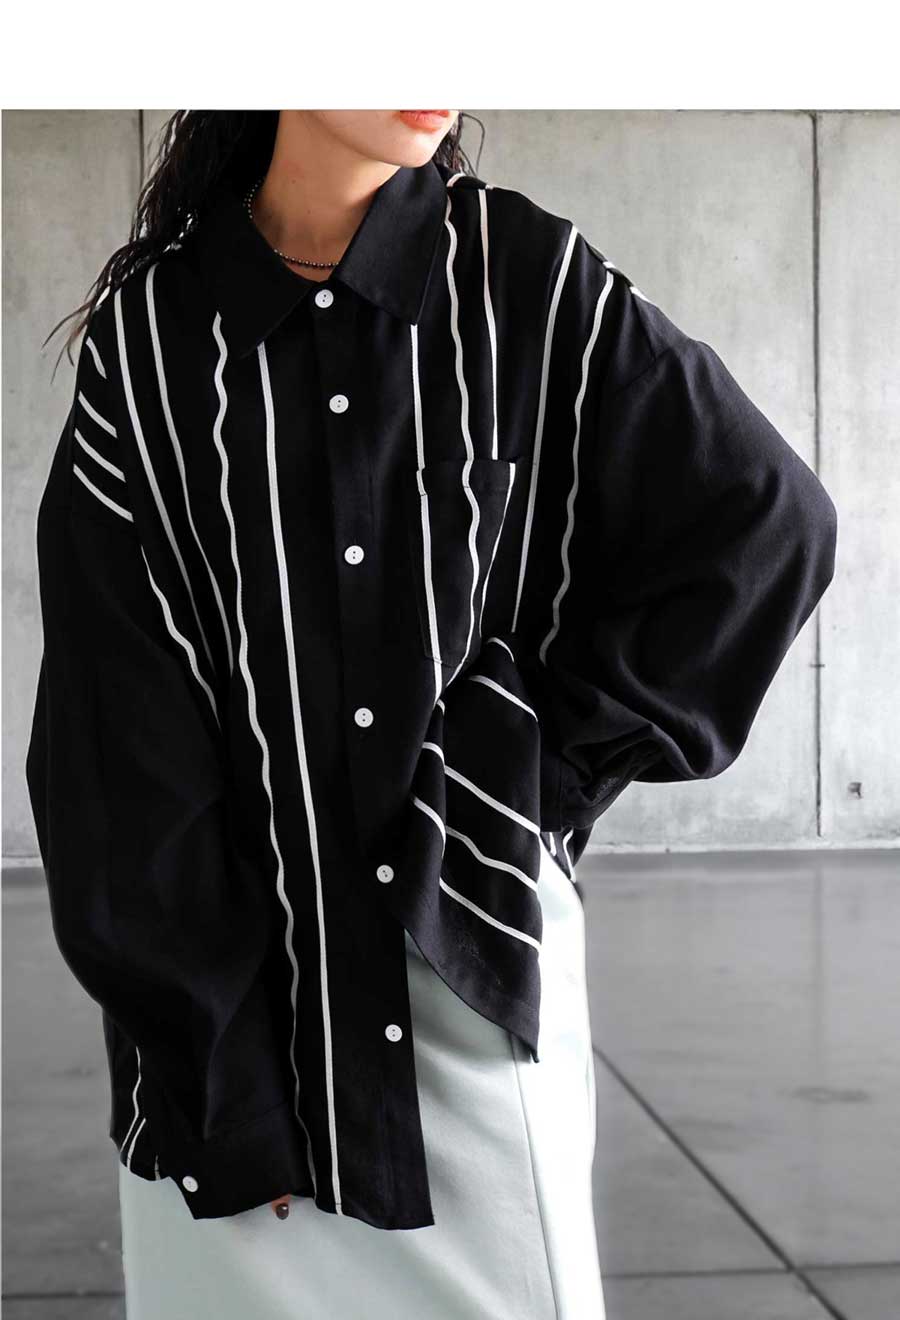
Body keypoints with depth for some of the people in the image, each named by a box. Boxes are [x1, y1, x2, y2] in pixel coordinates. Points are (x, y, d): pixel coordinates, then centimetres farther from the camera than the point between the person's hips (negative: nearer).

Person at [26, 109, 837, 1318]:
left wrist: (567, 754, -2)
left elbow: (770, 524, 5)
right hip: (237, 979, 0)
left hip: (479, 958, 1)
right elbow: (121, 746, -6)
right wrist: (219, 1067, -9)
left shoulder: (537, 289, -3)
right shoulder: (151, 338, -4)